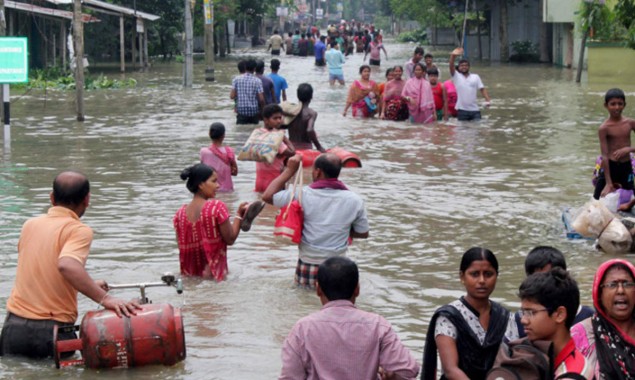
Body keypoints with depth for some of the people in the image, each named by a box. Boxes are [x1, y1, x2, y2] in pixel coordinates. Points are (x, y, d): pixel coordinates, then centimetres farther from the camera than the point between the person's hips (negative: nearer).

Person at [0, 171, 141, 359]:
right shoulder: (79, 230, -8)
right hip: (53, 331, -5)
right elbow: (67, 265, -27)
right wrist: (105, 298, -27)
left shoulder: (30, 225, 11)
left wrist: (90, 285, 30)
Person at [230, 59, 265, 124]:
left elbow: (232, 96, -6)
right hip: (254, 111, 0)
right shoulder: (257, 81, -6)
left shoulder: (237, 79, -3)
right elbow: (261, 99, -10)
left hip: (241, 111, 0)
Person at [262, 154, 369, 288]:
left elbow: (267, 196, 2)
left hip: (306, 270, -1)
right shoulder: (354, 200, -3)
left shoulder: (304, 195, -8)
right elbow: (363, 233, 8)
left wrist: (289, 170, 7)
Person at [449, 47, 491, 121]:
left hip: (475, 109, 2)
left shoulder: (475, 77, 10)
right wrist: (453, 56, -34)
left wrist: (487, 100, -12)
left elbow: (482, 89, 5)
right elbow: (451, 67, -14)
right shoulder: (456, 76, 3)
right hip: (462, 110, -2)